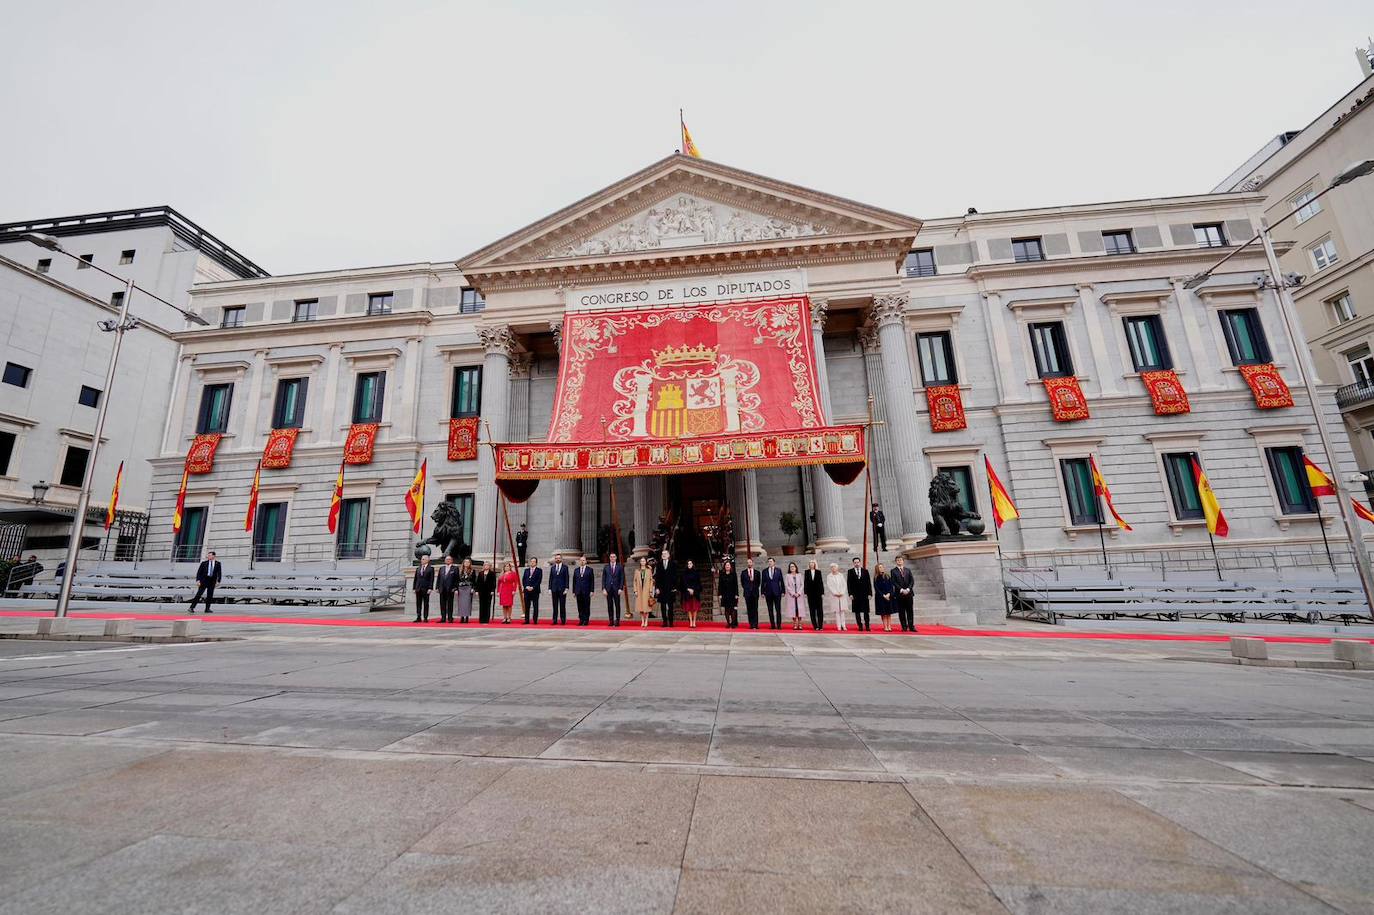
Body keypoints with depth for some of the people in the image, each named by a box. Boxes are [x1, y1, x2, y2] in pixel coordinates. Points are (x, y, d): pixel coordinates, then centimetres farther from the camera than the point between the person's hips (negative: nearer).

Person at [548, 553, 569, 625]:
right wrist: (550, 589, 3)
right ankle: (555, 620, 9)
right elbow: (550, 578, 10)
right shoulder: (552, 567, 11)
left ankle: (563, 620, 4)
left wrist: (566, 588, -9)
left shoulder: (565, 567, 2)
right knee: (555, 606, 4)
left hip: (562, 589, -3)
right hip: (554, 589, 3)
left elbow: (567, 578, -2)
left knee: (562, 605, 0)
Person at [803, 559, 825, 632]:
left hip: (818, 593, 0)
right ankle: (815, 626, 4)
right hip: (810, 593, 0)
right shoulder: (806, 572, 6)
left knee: (820, 609, -2)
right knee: (812, 610, 1)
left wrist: (822, 593, -1)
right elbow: (805, 582, 4)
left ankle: (820, 626, 2)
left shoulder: (818, 572, 5)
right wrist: (805, 592, -3)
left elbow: (821, 582, 4)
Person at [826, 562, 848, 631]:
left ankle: (843, 625, 1)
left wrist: (842, 592, -5)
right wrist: (835, 593, -10)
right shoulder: (829, 576, 2)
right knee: (836, 611, -3)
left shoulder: (841, 575, 10)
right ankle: (839, 626, -3)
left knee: (842, 610, -1)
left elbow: (844, 584, 8)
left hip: (842, 595, 2)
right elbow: (829, 586, -3)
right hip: (834, 596, -2)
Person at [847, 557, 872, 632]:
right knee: (857, 612, 2)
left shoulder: (865, 571, 7)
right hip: (855, 595, -1)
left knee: (866, 611, 3)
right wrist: (850, 594, -7)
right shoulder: (850, 571, 3)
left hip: (864, 594, 1)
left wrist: (869, 593, -1)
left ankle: (867, 626, 10)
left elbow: (869, 583, 6)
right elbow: (848, 583, 1)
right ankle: (860, 626, 8)